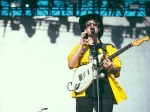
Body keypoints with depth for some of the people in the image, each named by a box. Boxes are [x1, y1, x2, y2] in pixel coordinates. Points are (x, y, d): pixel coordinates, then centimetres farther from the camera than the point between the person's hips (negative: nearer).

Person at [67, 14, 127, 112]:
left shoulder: (109, 48, 18)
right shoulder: (79, 47, 17)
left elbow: (117, 72, 13)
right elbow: (71, 65, -2)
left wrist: (112, 68, -10)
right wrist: (81, 45, -4)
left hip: (105, 89, 1)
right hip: (85, 90, -1)